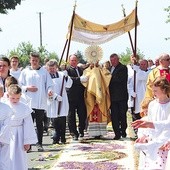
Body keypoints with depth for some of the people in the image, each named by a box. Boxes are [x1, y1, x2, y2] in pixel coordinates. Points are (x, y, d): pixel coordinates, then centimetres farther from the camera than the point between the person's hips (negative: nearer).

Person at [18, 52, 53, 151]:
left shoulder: (44, 71, 6)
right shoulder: (25, 72, 8)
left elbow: (49, 84, 5)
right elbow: (20, 85, 7)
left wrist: (49, 91, -16)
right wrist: (27, 88, -10)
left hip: (41, 102, 0)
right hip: (29, 102, 0)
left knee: (39, 123, 6)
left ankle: (39, 143, 12)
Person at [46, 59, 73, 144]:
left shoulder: (61, 75, 7)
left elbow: (68, 85, 4)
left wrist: (66, 77, -12)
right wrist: (55, 96, -18)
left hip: (62, 101, 2)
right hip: (52, 102, -2)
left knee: (62, 120, 3)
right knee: (55, 121, 0)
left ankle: (62, 138, 11)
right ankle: (56, 137, 10)